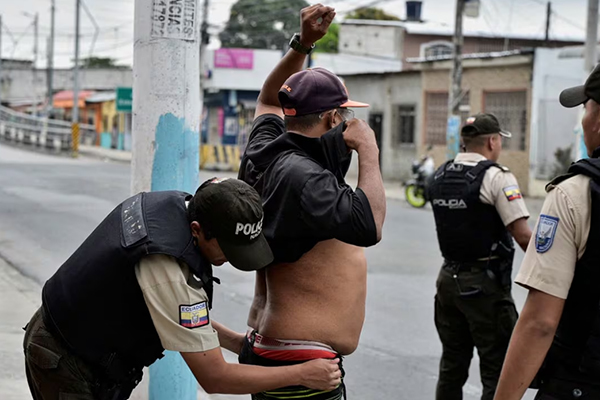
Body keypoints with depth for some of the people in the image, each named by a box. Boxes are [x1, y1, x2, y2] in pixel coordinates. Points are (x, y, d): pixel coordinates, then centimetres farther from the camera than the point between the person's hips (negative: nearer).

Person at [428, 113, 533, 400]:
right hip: (484, 284, -7)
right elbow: (523, 237, -17)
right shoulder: (496, 177, -14)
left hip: (448, 278, 7)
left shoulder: (440, 175, 7)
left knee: (452, 365, 17)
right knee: (497, 371, -1)